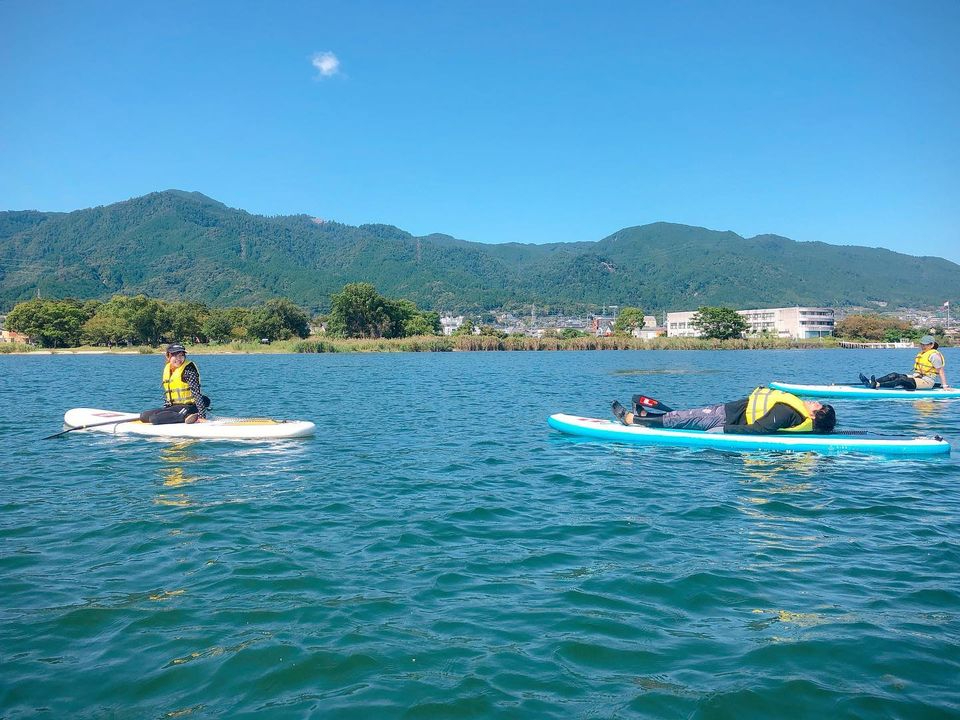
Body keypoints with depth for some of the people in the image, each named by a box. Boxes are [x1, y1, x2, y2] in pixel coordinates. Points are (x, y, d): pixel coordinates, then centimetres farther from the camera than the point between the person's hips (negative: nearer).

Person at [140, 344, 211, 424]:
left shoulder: (188, 369, -13)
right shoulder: (167, 369, 11)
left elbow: (197, 394, -20)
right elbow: (167, 395, 22)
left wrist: (202, 416, -27)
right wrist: (164, 412, 16)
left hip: (188, 407, -9)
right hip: (174, 407, 9)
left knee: (154, 418, -22)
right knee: (143, 416, -2)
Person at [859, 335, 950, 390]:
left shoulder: (934, 355, -7)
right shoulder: (921, 354, 22)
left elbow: (941, 371, -10)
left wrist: (945, 386, -14)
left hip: (927, 382, -9)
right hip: (917, 377, 9)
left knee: (902, 380, -31)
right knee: (894, 375, -11)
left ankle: (877, 385, -50)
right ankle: (871, 382, -30)